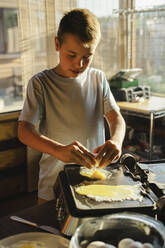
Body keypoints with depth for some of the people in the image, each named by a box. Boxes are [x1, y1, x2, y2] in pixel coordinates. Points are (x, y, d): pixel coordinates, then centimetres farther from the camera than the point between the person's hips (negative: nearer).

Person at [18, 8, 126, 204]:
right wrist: (60, 150, -37)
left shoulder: (98, 79, 2)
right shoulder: (40, 83, -10)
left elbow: (116, 117, -2)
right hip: (54, 183, -2)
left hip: (95, 177, 3)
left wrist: (116, 140, -27)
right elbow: (24, 131, -18)